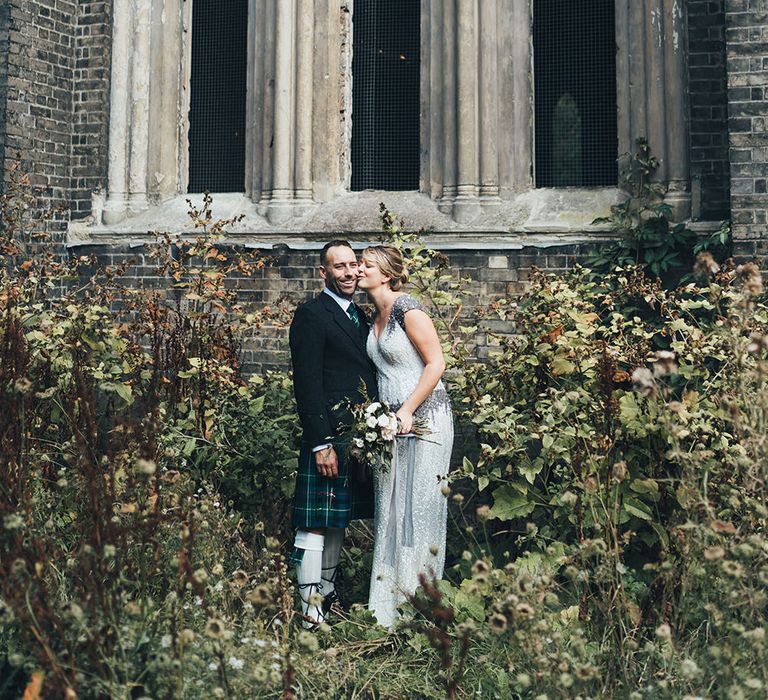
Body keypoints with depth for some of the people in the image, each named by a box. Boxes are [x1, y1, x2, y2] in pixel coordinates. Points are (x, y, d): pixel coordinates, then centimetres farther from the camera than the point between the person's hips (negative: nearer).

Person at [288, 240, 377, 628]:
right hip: (328, 438, -9)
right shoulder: (311, 315, -8)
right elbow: (307, 384, -14)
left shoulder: (359, 316, 18)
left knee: (338, 521, 16)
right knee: (316, 524, -3)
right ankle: (310, 611, 3)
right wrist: (321, 444, -19)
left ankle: (328, 595, 28)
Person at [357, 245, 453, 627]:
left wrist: (408, 410, -18)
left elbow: (436, 363, -14)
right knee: (389, 509, 7)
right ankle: (388, 610, 14)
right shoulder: (374, 319, 15)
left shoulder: (407, 309, -10)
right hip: (390, 421, 8)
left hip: (424, 418, -8)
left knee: (419, 508, -3)